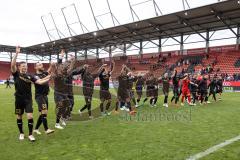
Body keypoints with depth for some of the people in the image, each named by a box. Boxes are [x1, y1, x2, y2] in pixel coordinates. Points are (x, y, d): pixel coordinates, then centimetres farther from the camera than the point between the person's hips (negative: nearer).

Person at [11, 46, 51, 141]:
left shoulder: (30, 76, 4)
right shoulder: (16, 74, -2)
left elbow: (39, 82, -4)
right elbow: (12, 65, -19)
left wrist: (48, 79, -15)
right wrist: (16, 53, -27)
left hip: (28, 99, 1)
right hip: (19, 99, -1)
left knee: (30, 117, -7)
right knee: (19, 117, 11)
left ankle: (30, 134, 6)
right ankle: (21, 133, 29)